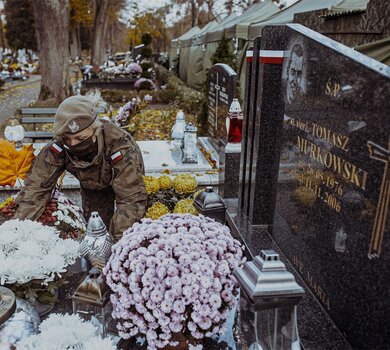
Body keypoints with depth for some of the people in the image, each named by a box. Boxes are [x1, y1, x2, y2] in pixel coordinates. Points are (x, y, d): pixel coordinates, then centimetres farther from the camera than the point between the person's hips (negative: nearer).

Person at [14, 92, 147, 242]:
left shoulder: (120, 145, -44)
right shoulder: (57, 148, -34)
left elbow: (132, 198, -44)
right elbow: (36, 186, -29)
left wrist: (118, 238, -51)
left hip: (125, 183, -2)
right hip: (92, 187, 3)